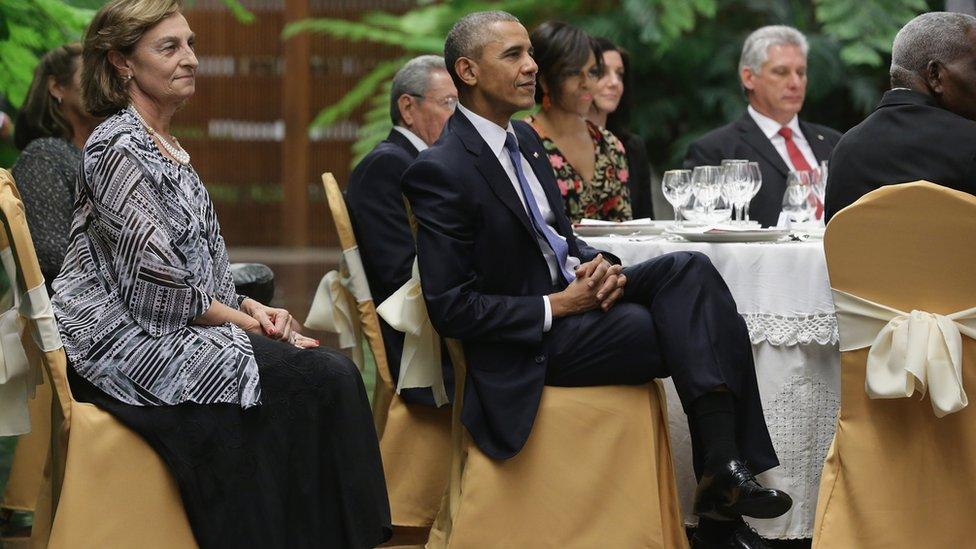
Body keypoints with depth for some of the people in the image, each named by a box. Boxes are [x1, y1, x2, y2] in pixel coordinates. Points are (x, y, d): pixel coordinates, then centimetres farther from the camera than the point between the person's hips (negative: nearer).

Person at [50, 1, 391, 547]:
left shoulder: (167, 147, 18)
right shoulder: (116, 148, -11)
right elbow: (154, 279, -17)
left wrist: (250, 307, 4)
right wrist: (239, 320, -8)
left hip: (182, 334, 9)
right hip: (136, 345, -9)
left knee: (331, 372, -10)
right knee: (320, 378, -19)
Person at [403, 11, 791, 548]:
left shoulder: (522, 138, 12)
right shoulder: (440, 171, -16)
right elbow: (449, 307, -18)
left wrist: (596, 265, -2)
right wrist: (556, 307, -18)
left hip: (571, 294, 8)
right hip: (530, 345, -8)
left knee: (689, 268, -16)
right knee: (692, 332, -19)